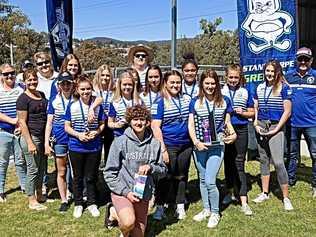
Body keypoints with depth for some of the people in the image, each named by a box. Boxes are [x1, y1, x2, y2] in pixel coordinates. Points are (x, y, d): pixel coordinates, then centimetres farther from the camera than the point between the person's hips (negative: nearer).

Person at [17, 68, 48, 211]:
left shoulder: (42, 95, 12)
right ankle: (32, 201, 12)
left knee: (41, 168, 15)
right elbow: (22, 122, -13)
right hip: (31, 136, -7)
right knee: (32, 169, 0)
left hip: (43, 137, 7)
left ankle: (39, 195, 31)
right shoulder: (23, 99, -10)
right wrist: (30, 143, -17)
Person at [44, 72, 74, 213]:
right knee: (61, 172, 10)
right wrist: (46, 143, -2)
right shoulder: (53, 101, 1)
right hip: (59, 141, 1)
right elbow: (49, 123, 2)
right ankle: (64, 200, 21)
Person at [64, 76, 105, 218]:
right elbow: (67, 127, 0)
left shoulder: (97, 105, -1)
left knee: (91, 177, 10)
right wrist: (78, 135, -16)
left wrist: (97, 132, -13)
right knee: (78, 177, 12)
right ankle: (78, 204, 28)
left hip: (94, 147, 0)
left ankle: (92, 203, 27)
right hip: (76, 147, 0)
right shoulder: (72, 106, -3)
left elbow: (102, 124, 7)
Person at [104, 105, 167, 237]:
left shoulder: (154, 144, -1)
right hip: (122, 192, -4)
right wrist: (125, 191, -14)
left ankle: (117, 214, 36)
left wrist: (150, 167, -15)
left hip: (143, 194, 4)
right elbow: (109, 173, -6)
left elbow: (162, 170, 6)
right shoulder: (120, 142, -9)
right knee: (129, 223, -31)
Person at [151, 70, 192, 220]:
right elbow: (155, 127, -11)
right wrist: (162, 149, -16)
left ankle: (180, 206, 27)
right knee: (167, 177, 2)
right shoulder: (160, 103, -7)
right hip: (169, 146, -4)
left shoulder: (187, 99, 6)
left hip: (186, 145, 5)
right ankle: (160, 206, 17)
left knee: (182, 175, 14)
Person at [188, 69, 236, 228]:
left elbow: (227, 122, 8)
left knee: (210, 182, -9)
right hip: (199, 146, 2)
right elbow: (191, 124, 0)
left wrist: (233, 134, -11)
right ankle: (206, 209, 33)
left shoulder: (224, 101, 2)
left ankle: (215, 213, 13)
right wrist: (195, 141, -13)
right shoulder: (195, 102, 2)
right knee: (202, 179, 15)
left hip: (217, 146, -2)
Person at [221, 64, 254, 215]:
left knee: (239, 164, -4)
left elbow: (252, 113, 10)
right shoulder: (220, 92, 5)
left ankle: (244, 202, -3)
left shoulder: (245, 93, 4)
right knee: (228, 161, 13)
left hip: (241, 130, -1)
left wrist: (242, 113, -9)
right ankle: (230, 192, 32)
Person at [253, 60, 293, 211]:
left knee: (278, 162, -11)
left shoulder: (284, 88, -5)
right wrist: (256, 124, 1)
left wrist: (276, 129, -12)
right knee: (263, 160, 13)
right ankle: (265, 193, 25)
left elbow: (287, 112, -7)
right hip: (261, 126, 5)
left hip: (276, 126, -5)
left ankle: (286, 198, 0)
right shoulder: (259, 88, 9)